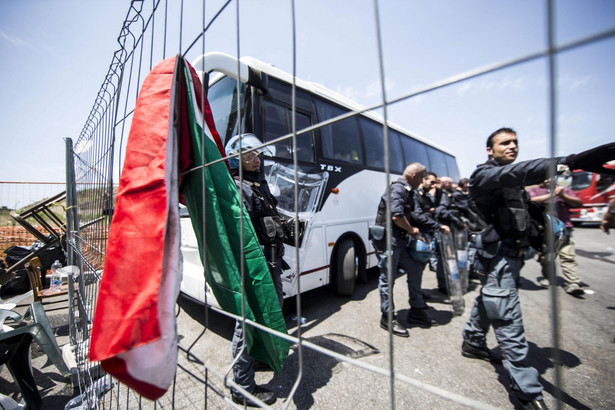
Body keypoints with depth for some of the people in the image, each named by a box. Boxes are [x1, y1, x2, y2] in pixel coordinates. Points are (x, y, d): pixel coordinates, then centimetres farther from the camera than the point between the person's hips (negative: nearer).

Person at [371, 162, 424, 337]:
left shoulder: (405, 190, 17)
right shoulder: (397, 189, -15)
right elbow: (397, 216, -24)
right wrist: (412, 230, -9)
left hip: (399, 241, 10)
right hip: (388, 240, -10)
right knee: (387, 279, 0)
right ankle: (388, 318, 13)